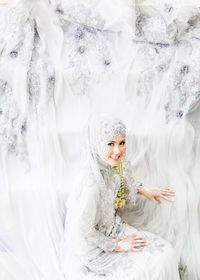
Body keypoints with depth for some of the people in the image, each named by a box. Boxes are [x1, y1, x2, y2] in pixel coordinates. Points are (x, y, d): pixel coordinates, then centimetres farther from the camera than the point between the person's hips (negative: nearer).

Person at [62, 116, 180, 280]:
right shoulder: (92, 185, -36)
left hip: (113, 226, 7)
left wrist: (145, 191, 12)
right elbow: (83, 232, -25)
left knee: (165, 252, 1)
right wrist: (117, 245, -13)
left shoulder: (116, 164, -14)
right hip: (94, 246, -6)